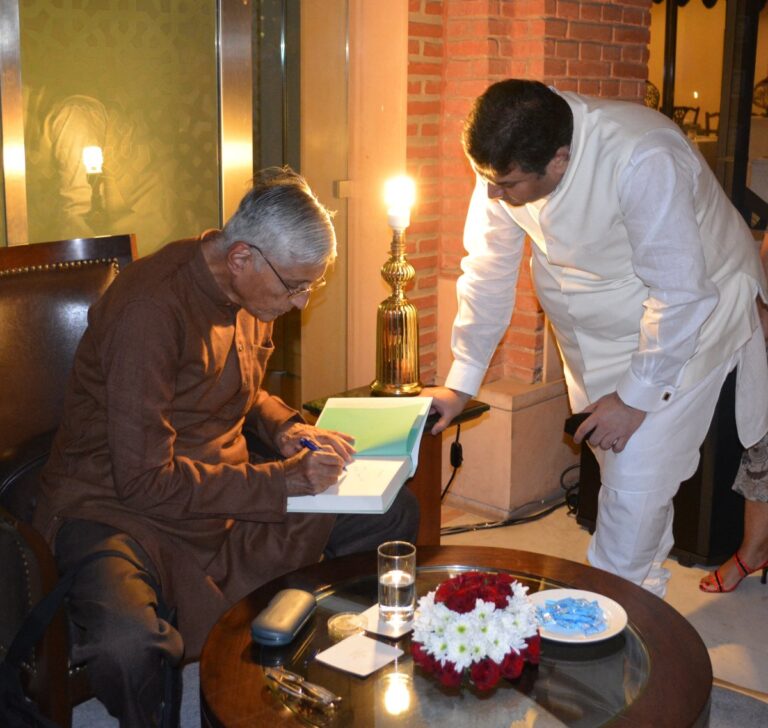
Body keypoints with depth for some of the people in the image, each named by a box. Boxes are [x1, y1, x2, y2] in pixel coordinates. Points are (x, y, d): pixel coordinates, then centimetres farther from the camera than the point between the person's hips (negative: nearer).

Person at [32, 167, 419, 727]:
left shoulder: (254, 293, 2)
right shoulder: (150, 307, -25)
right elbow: (143, 480, -25)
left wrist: (283, 426, 0)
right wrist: (280, 481, -24)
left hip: (232, 497, 8)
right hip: (119, 508, -7)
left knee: (396, 513, -1)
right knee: (127, 648, -39)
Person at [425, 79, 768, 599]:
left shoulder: (643, 162, -36)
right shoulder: (507, 161, -15)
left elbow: (679, 293, -29)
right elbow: (489, 271, -5)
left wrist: (635, 398, -21)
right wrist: (461, 384, -4)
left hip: (688, 324, -6)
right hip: (598, 337, 6)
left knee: (636, 487, -9)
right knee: (621, 474, 15)